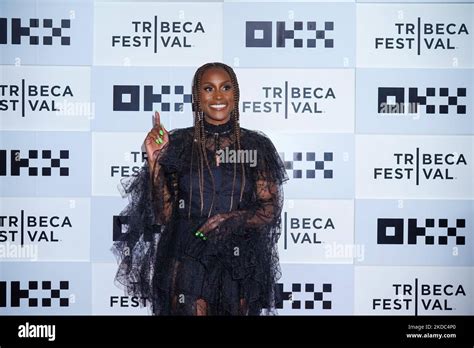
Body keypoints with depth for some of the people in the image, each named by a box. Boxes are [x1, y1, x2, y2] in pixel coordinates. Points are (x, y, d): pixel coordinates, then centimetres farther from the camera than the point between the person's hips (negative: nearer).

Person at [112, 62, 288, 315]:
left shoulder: (256, 145, 0)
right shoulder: (178, 144, -1)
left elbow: (271, 209, -1)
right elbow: (163, 214, -2)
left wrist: (234, 219, -18)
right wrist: (155, 160, -13)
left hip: (240, 264, 1)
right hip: (187, 261, -1)